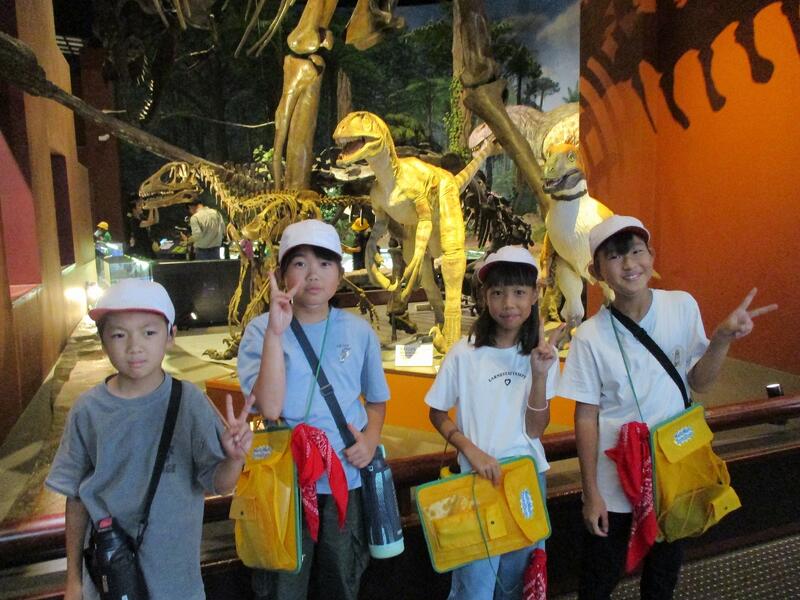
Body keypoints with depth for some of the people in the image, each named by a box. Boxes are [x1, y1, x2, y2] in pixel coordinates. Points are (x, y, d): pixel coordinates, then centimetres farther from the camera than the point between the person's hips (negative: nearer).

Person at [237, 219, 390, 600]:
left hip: (347, 480, 2)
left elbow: (376, 399, 10)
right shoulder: (260, 330, -10)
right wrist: (275, 332, -27)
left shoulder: (359, 332, -3)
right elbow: (269, 407, -23)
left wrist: (370, 439, -8)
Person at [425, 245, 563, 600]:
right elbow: (436, 414, -2)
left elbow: (535, 429, -7)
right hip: (477, 476, -3)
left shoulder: (542, 354, -4)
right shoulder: (464, 354, -12)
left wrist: (540, 374, -20)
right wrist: (471, 450, -16)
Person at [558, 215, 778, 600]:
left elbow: (698, 382, -1)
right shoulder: (591, 336, -16)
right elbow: (586, 416, -10)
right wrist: (591, 493, -7)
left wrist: (722, 338, -19)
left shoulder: (682, 306, -8)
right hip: (615, 482, -2)